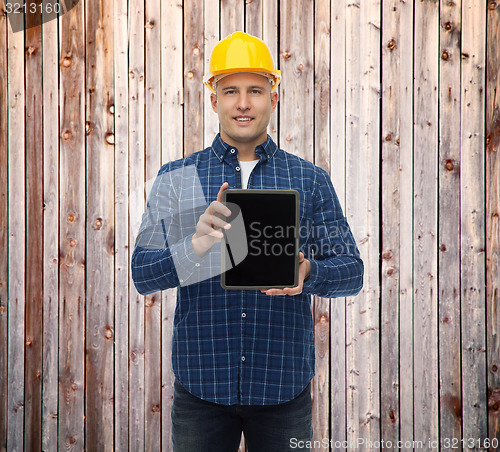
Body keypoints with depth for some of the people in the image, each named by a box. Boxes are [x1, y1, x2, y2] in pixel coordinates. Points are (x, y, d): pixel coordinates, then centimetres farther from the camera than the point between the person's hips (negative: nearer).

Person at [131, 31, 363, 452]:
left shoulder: (311, 180, 5)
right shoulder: (175, 178, 3)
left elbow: (352, 270, 3)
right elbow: (143, 274, -4)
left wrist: (307, 272, -19)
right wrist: (195, 247, -25)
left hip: (284, 385, 1)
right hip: (201, 382, 0)